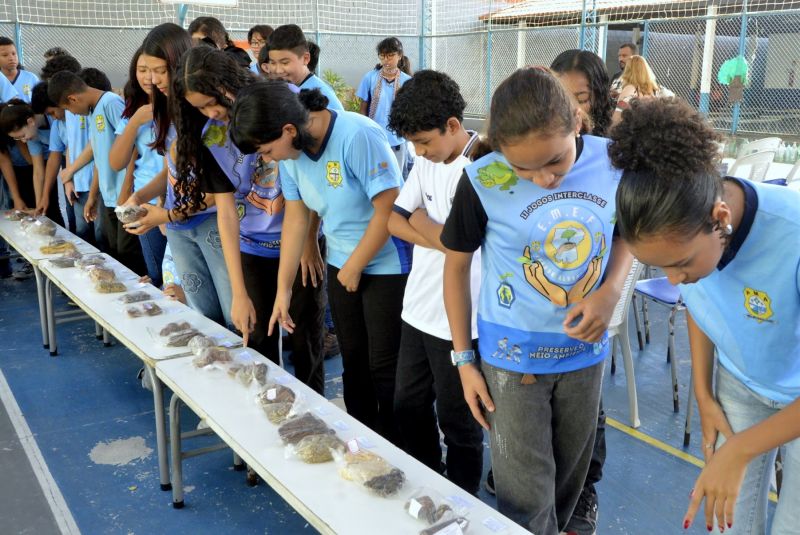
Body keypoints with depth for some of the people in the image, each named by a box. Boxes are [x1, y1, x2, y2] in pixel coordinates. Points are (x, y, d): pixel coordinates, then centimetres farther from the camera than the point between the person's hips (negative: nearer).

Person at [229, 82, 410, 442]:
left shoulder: (358, 136, -24)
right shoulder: (291, 152, -1)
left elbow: (388, 209, -23)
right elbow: (296, 217, 4)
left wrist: (354, 268, -12)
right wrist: (283, 289, 3)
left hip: (386, 265, -6)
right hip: (340, 264, 7)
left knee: (384, 367, 0)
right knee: (353, 360, 12)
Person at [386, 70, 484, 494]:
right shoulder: (427, 162, 5)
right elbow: (394, 220, 1)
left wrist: (420, 221, -8)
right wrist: (439, 234, -14)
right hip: (418, 308, 8)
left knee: (457, 421, 10)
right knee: (408, 406, 20)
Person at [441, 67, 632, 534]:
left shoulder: (614, 161, -13)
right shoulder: (483, 180, -20)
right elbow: (457, 265, -5)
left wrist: (611, 292, -13)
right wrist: (464, 358, -2)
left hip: (585, 350, 3)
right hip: (513, 355, -3)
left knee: (570, 478, 20)